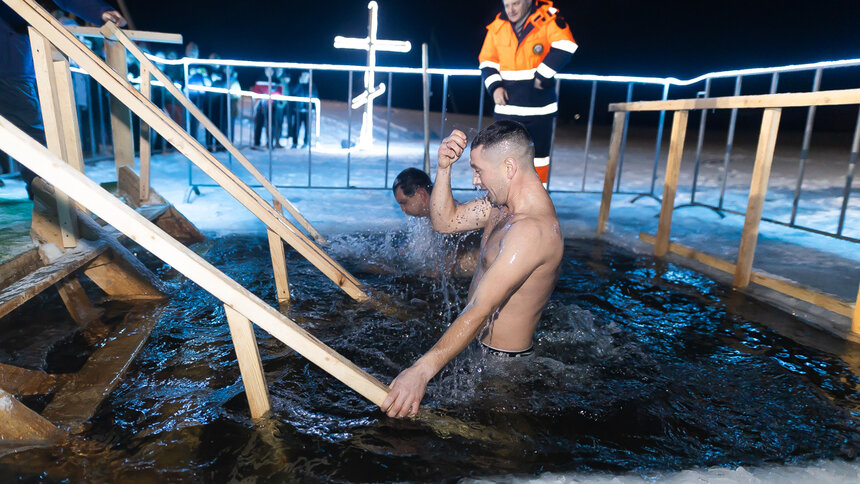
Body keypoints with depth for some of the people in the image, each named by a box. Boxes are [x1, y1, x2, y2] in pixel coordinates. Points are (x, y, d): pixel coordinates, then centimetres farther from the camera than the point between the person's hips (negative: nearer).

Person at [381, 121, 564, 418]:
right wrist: (444, 168, -7)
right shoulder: (502, 204, 2)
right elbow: (445, 221, 8)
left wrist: (422, 370, -41)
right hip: (479, 344, 9)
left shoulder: (532, 229, -31)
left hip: (500, 360, -9)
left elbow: (481, 310, -37)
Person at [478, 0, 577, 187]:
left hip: (539, 107, -2)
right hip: (507, 105, 3)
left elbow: (565, 45, -19)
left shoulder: (547, 19, -7)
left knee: (539, 152, 9)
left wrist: (542, 76, -18)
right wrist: (495, 86, -7)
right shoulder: (497, 26, 4)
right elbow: (487, 61, 9)